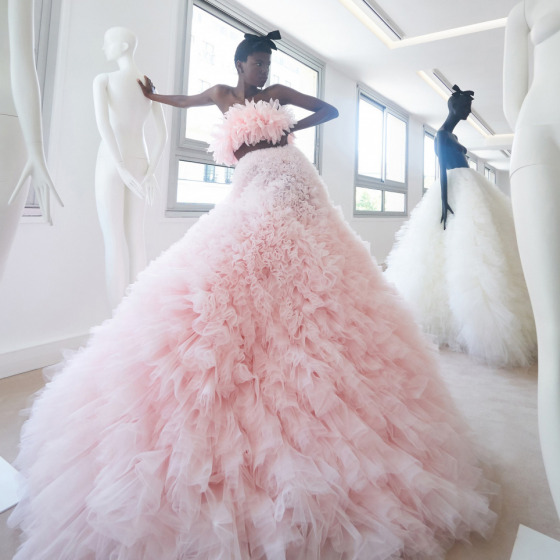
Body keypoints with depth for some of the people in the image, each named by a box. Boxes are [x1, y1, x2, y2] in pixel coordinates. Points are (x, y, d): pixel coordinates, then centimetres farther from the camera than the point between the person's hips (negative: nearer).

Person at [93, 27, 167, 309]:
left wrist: (121, 168, -20)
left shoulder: (103, 79, -1)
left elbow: (102, 121, -17)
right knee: (135, 237, 7)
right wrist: (150, 171, -1)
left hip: (111, 162, -5)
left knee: (114, 239, -5)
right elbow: (162, 132, 4)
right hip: (140, 163, 5)